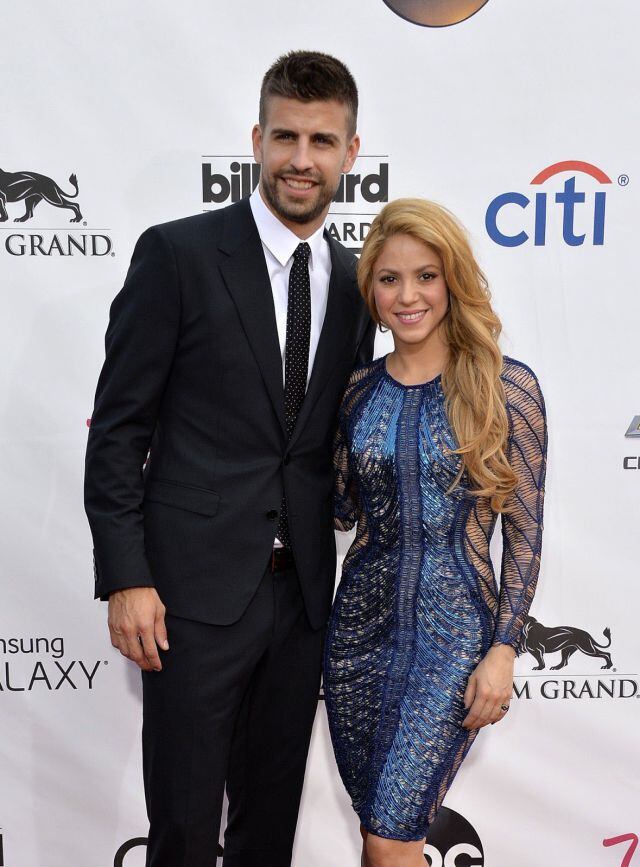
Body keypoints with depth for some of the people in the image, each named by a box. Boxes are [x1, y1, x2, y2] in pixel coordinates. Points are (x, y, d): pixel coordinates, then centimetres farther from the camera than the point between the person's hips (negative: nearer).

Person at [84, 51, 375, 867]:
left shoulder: (353, 281, 9)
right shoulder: (179, 253, -6)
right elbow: (118, 425, -7)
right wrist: (125, 578, -13)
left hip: (302, 590, 5)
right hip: (195, 587, -4)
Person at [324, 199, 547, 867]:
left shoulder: (506, 387, -8)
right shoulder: (360, 388, 4)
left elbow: (524, 532, -5)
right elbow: (344, 511, 10)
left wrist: (502, 651, -9)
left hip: (453, 635, -4)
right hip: (362, 620, 4)